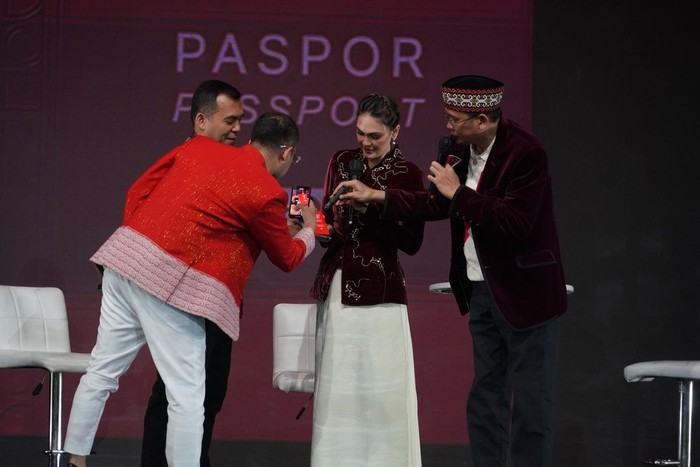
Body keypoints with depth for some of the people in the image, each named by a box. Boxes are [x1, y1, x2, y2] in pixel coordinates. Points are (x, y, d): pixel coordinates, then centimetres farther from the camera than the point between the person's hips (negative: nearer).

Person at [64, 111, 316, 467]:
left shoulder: (197, 147, 12)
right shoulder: (267, 194, -4)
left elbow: (138, 191, 16)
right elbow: (286, 259, 11)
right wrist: (308, 230, 31)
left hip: (125, 255, 7)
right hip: (171, 281, -7)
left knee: (102, 373, 16)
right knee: (186, 397, 0)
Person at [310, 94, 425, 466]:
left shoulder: (408, 175, -2)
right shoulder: (342, 162, 10)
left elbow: (412, 242, -6)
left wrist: (370, 209, -15)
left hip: (379, 290, -4)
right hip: (336, 285, 4)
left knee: (380, 386, -7)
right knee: (335, 383, 3)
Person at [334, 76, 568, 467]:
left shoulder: (525, 152, -20)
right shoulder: (463, 150, 5)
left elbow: (516, 221, -27)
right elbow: (438, 205, 16)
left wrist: (459, 193, -23)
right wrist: (376, 196, 10)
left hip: (524, 292, -8)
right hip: (482, 289, 8)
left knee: (529, 402, -3)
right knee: (485, 399, 13)